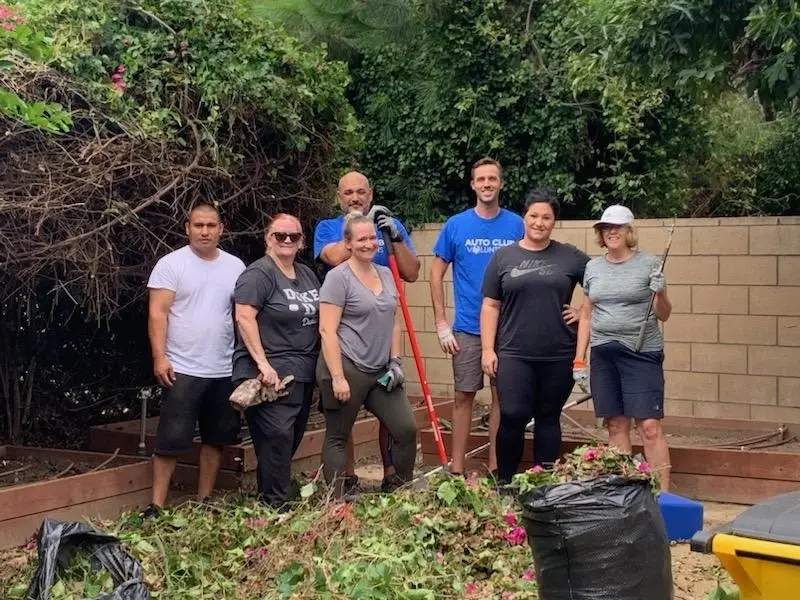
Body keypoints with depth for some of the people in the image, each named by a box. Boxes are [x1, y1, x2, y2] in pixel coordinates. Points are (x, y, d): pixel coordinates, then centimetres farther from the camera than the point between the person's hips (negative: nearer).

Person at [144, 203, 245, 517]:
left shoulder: (235, 267, 8)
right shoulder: (171, 264, -5)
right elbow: (157, 314, -9)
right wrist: (159, 357, -17)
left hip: (225, 371, 5)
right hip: (182, 370, -5)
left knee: (216, 438, 11)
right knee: (171, 440, -3)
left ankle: (204, 501, 23)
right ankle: (156, 506, 3)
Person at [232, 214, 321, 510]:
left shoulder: (307, 275, 16)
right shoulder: (259, 274, -8)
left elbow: (319, 317, 22)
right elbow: (244, 318, -17)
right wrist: (262, 363, -22)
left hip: (303, 374, 8)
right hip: (271, 372, -8)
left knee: (293, 438, 11)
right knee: (278, 436, -15)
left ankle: (266, 494, 24)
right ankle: (275, 506, -8)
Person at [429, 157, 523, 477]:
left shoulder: (516, 225, 2)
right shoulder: (456, 225, 0)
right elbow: (436, 273, 2)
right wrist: (441, 324, -3)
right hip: (467, 329, -1)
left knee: (502, 396, 6)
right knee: (464, 396, 4)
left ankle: (496, 468, 16)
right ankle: (457, 469, 12)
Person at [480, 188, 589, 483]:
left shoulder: (570, 257, 6)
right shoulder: (503, 257, 6)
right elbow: (490, 306, 5)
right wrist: (488, 349, -2)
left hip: (558, 356, 1)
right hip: (513, 354, -1)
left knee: (548, 419, 8)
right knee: (512, 416, -9)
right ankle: (504, 482, 8)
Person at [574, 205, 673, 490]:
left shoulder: (649, 264, 1)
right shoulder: (593, 267, 12)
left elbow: (663, 315, 5)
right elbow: (586, 316, 16)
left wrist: (660, 292, -16)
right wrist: (579, 360, 12)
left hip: (642, 352, -4)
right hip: (603, 353, 4)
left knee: (649, 425, -8)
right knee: (616, 425, 6)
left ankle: (662, 493, -4)